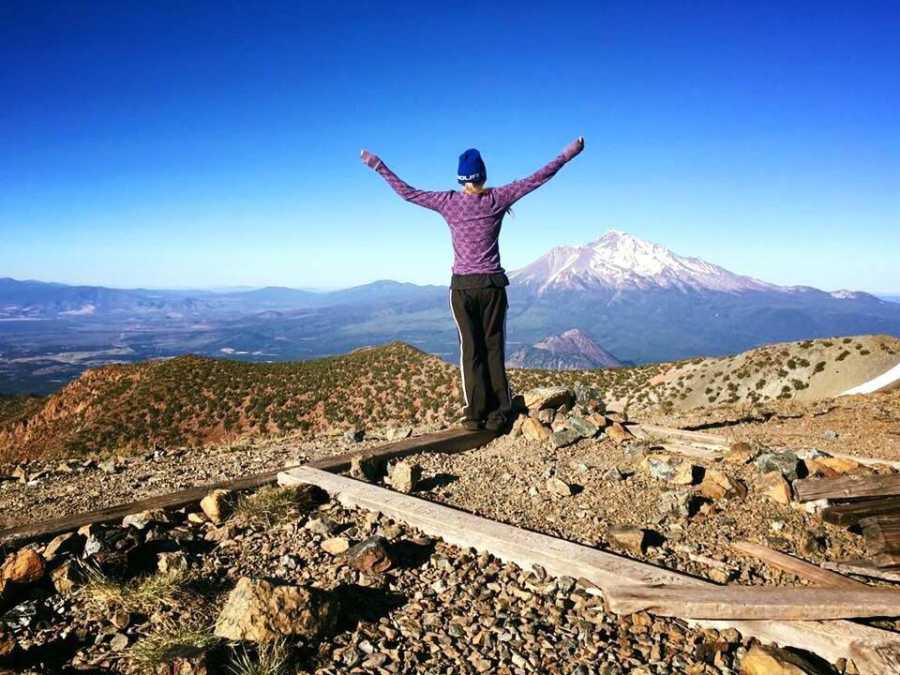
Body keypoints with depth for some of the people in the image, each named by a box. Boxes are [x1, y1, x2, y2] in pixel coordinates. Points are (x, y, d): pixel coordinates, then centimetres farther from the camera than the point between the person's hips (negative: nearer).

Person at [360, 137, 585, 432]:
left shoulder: (449, 202, -3)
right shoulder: (497, 199, -2)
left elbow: (407, 192, 2)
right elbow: (537, 178, 3)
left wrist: (379, 166, 12)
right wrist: (567, 154, 13)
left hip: (462, 286, 0)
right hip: (493, 284, 0)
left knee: (470, 349, 6)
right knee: (494, 347, 6)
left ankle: (475, 414, 5)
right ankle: (498, 414, 8)